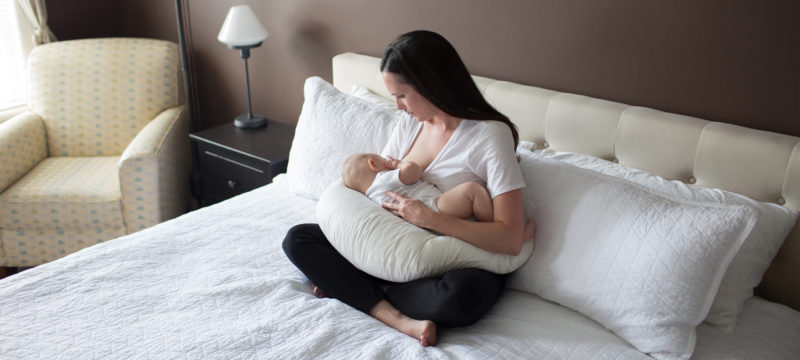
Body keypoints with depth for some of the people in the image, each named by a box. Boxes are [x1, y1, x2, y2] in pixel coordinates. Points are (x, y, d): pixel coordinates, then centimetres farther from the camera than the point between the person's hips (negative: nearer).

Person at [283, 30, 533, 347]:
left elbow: (510, 240, -24)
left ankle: (348, 287, -17)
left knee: (468, 292, -41)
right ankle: (398, 319, -23)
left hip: (452, 264, -6)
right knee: (297, 239, -7)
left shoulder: (491, 134, -17)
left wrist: (430, 218, -28)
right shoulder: (409, 121, 3)